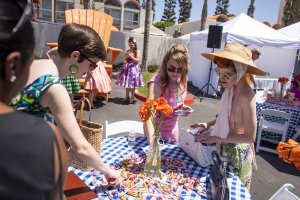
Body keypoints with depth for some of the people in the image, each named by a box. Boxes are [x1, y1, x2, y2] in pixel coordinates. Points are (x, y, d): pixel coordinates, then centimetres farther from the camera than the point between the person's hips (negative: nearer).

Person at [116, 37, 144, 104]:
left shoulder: (137, 51, -5)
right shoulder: (127, 51, 7)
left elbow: (137, 60, -12)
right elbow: (123, 59, 9)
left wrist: (131, 56, -17)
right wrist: (126, 55, -9)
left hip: (134, 68, -4)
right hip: (127, 67, 4)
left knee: (132, 83, 0)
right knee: (127, 83, 11)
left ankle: (132, 97, 12)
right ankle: (127, 96, 24)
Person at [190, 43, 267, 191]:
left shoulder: (246, 95, -26)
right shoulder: (231, 89, -5)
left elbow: (250, 137, -23)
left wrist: (216, 138, -22)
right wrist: (209, 124, -1)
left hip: (236, 153, -6)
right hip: (225, 149, 7)